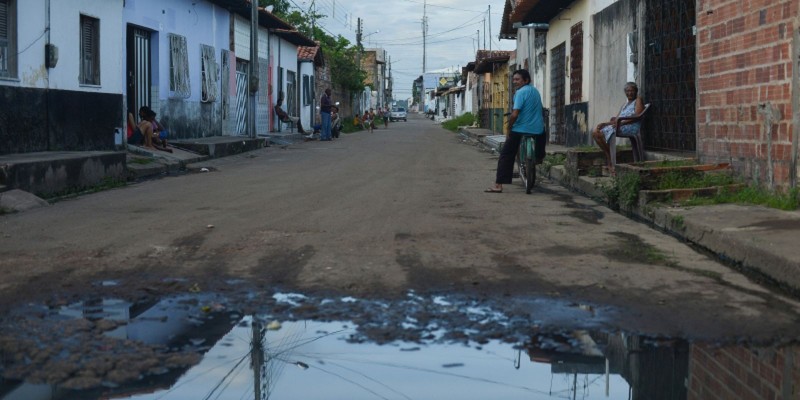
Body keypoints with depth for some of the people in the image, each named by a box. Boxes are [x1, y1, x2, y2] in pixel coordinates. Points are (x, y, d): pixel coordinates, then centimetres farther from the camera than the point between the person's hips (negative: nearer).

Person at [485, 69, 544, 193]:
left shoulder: (521, 92, -12)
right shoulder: (535, 91, 13)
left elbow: (514, 114, -20)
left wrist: (508, 129, -8)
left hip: (520, 130, -7)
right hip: (538, 130, 7)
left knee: (506, 155, -2)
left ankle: (498, 185, -9)